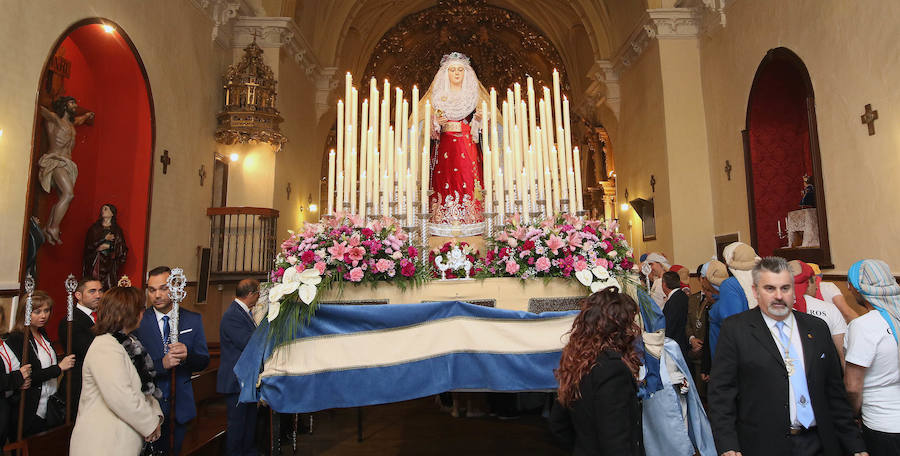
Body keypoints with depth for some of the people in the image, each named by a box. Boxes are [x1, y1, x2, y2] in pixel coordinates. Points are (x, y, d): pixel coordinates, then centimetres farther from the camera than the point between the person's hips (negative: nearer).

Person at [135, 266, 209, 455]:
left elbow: (203, 361, -2)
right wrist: (161, 364, -28)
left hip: (180, 405, 2)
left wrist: (187, 356, -21)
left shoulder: (193, 320, -1)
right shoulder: (138, 321, -7)